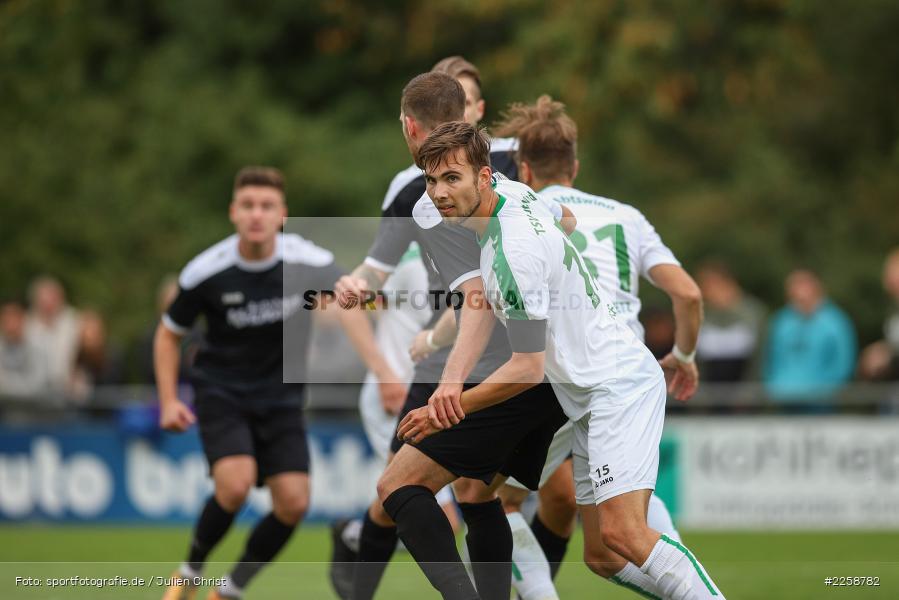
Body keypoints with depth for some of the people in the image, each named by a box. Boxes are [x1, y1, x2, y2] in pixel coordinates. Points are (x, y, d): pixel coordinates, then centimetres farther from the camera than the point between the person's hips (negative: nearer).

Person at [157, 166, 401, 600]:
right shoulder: (205, 272, -13)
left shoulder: (309, 262, -16)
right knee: (236, 483, -26)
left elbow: (345, 307, -34)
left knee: (293, 503, -10)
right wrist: (169, 401, -6)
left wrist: (381, 370, -49)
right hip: (220, 390, -2)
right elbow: (169, 334, 4)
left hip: (280, 396, 2)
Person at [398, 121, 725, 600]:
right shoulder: (510, 191, 3)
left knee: (622, 533, -25)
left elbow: (527, 367, -19)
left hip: (619, 383, -10)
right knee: (600, 553, 2)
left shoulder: (515, 253, -23)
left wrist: (449, 411, -11)